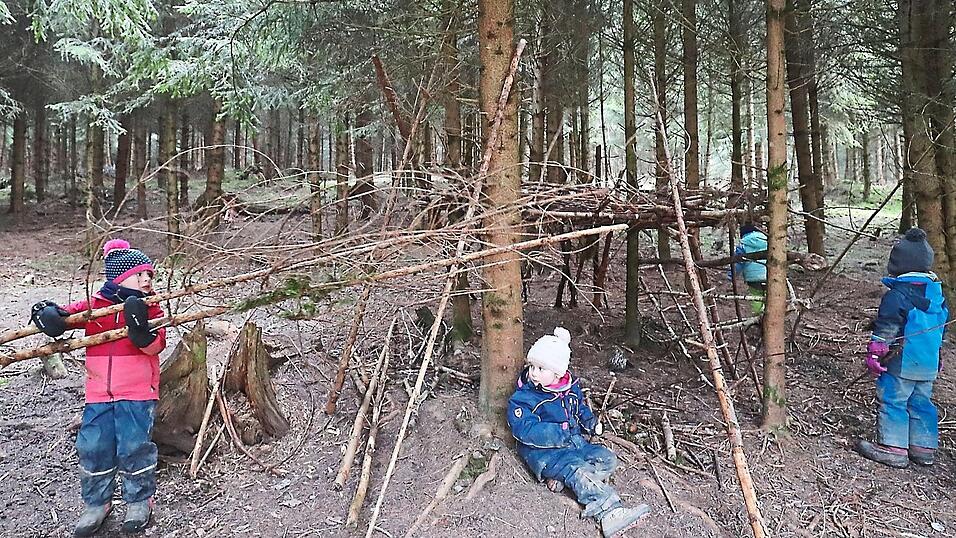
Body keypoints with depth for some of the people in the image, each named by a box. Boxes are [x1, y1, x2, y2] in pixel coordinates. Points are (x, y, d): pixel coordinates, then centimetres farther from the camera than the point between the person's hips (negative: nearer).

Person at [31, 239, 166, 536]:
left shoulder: (150, 308, -1)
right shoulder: (94, 304, 6)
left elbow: (155, 345, -12)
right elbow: (63, 314, 7)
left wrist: (141, 329, -32)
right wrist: (47, 312, -16)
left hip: (137, 392, -3)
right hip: (99, 392, 3)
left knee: (134, 446, -3)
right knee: (93, 447, 6)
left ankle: (139, 500, 18)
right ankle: (96, 503, 26)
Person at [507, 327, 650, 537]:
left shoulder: (570, 387, 5)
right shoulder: (522, 399, -15)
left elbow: (581, 408, 25)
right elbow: (526, 430, -25)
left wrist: (591, 422, 5)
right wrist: (561, 432, -26)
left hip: (574, 441, 8)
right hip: (543, 451, -8)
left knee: (607, 458, -5)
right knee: (578, 469, -30)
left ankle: (563, 478, -20)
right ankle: (610, 514, -37)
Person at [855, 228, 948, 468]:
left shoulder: (896, 295, -15)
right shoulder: (937, 293, 9)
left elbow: (885, 330, -16)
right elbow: (941, 326, 19)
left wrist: (874, 355, -9)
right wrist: (936, 357, 29)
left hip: (901, 364, -8)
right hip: (929, 365, 8)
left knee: (892, 402, -1)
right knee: (921, 403, 16)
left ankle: (894, 448, 1)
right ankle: (924, 447, 23)